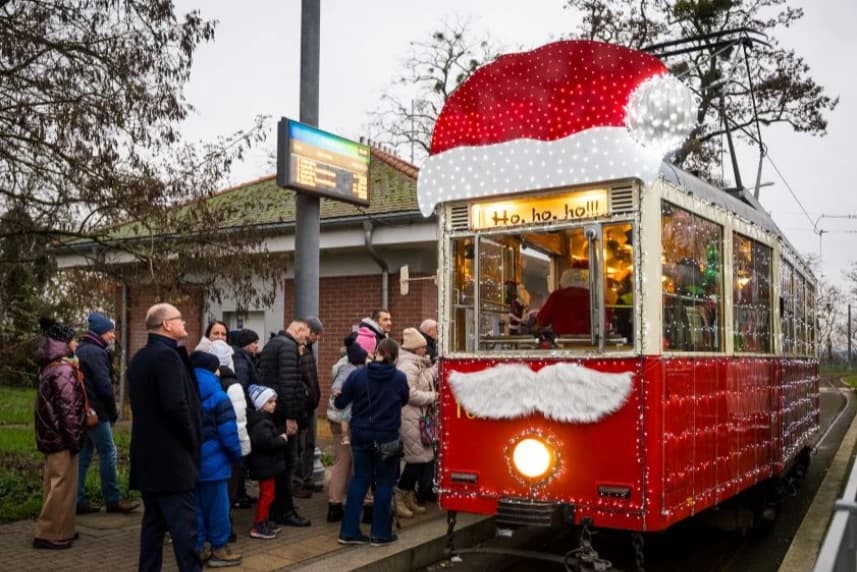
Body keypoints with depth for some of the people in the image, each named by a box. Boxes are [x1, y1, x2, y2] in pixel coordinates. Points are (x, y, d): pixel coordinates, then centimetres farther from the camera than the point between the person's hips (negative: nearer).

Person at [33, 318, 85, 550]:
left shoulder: (48, 368, 11)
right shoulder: (63, 370, -18)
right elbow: (68, 409, -20)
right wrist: (75, 440, -15)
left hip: (50, 436, 10)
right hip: (62, 438, -10)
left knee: (54, 484, 16)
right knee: (62, 485, -3)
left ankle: (56, 529, 24)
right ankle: (50, 534, 2)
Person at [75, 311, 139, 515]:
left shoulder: (81, 350, 16)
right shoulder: (96, 352, -15)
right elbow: (104, 386, -19)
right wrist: (113, 412, -6)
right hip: (95, 411, -10)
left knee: (83, 454, 11)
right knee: (108, 453, -3)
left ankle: (78, 500, 14)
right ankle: (113, 500, 3)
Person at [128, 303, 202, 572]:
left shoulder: (139, 357, 15)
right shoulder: (167, 356, -16)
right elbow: (176, 406, -25)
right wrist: (192, 442, -12)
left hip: (148, 453, 10)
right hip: (170, 456, -10)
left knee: (153, 520, 14)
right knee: (183, 523, -5)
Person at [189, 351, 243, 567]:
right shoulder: (217, 397, -12)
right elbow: (228, 432, -15)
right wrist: (236, 454, -1)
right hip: (211, 461, -6)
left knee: (195, 505, 12)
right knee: (217, 506, 3)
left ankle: (198, 548, 17)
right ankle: (219, 549, 10)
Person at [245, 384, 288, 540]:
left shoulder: (265, 419, 13)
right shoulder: (261, 423, -21)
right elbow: (267, 442, -32)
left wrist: (280, 437, 7)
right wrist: (282, 439, -18)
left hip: (267, 463, 11)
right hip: (264, 464, -11)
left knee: (267, 493, 18)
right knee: (267, 494, -5)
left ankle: (264, 522, 28)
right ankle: (258, 527, 1)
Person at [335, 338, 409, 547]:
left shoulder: (357, 375, -8)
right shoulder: (399, 378, -9)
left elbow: (339, 403, -3)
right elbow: (404, 401, 8)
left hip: (361, 436, 2)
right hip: (387, 438, -2)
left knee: (359, 480, 14)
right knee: (384, 483, 9)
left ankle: (349, 531, 15)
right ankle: (380, 533, 15)